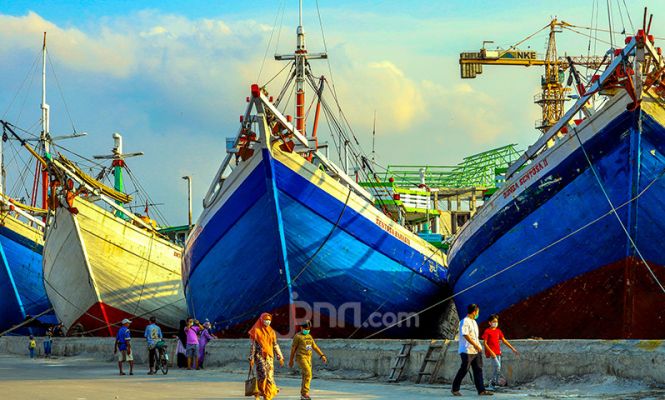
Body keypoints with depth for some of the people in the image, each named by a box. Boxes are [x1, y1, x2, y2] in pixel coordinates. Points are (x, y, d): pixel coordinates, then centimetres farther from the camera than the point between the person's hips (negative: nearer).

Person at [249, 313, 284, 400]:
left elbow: (275, 345, 16)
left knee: (270, 377, -3)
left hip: (269, 356, 5)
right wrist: (251, 358, -10)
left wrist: (280, 357, 11)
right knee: (263, 375, -18)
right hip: (260, 356, -5)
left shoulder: (271, 331, 13)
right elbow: (252, 345, -4)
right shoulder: (256, 331, -1)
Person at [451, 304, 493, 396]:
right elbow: (466, 335, -21)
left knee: (478, 370, 3)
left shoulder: (473, 322, 18)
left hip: (476, 351, 9)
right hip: (467, 351, -9)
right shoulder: (465, 321, -12)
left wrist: (478, 346, 16)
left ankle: (481, 390, 1)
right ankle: (455, 389, 7)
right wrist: (476, 345, -22)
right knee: (464, 370, -4)